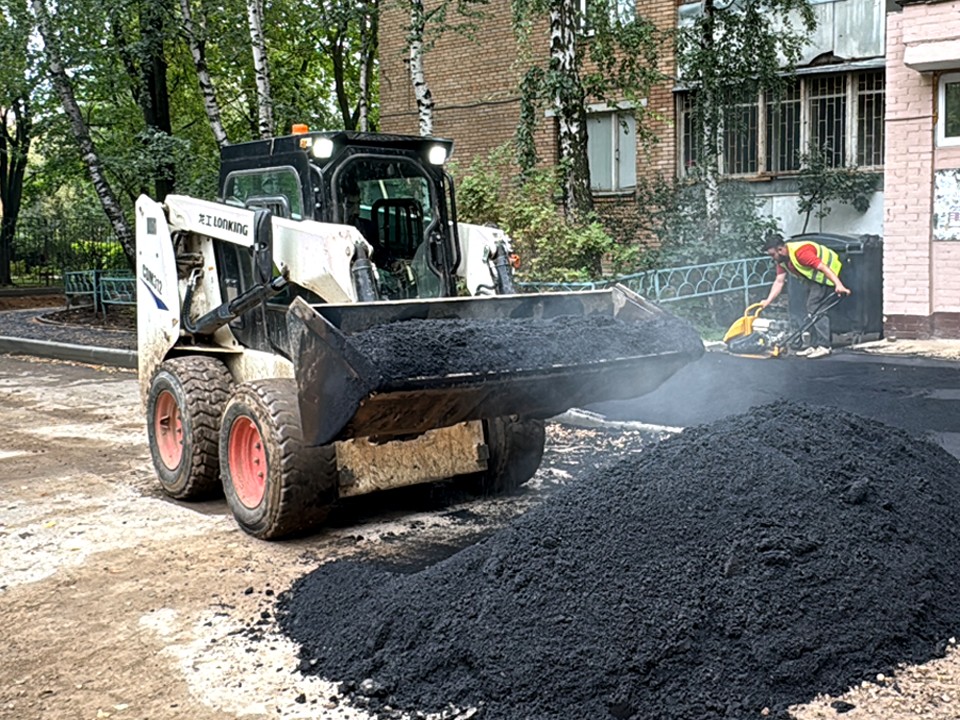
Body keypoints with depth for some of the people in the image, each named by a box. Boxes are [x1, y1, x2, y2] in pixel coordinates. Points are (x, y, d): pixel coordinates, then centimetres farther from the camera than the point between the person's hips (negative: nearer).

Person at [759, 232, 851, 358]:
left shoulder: (799, 252, -29)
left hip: (828, 273, -10)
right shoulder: (782, 260, 1)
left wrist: (839, 285, -42)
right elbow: (779, 281, 3)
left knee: (814, 306, -17)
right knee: (810, 306, 9)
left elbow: (823, 268, -33)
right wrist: (768, 300, -6)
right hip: (813, 277, 10)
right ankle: (814, 345, 14)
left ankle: (823, 346, -17)